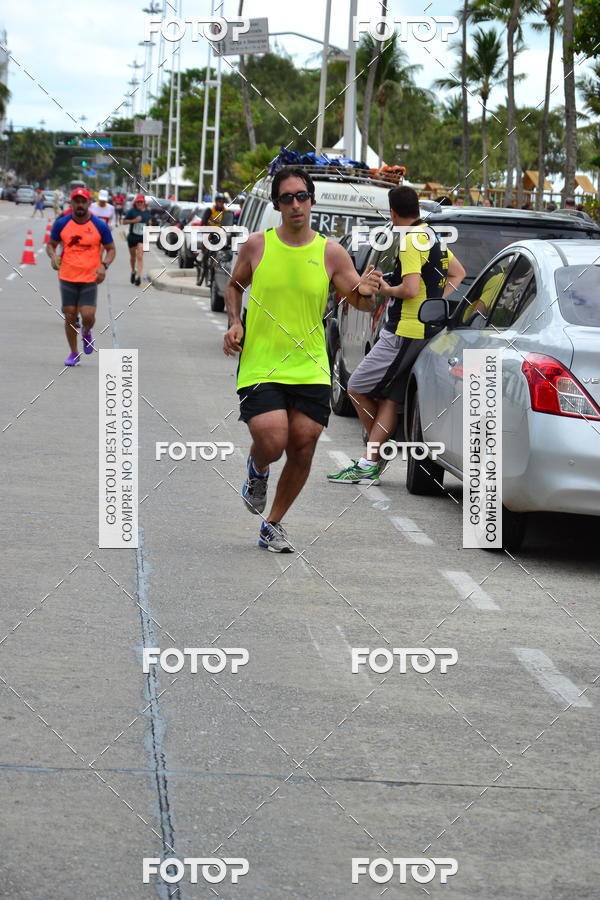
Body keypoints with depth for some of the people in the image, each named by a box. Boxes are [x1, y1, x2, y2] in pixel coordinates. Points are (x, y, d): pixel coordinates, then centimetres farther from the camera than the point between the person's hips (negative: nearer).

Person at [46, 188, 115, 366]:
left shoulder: (99, 226, -3)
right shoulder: (61, 224, 0)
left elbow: (111, 249, 6)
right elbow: (50, 244, 12)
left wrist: (104, 265, -12)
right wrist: (53, 256, -11)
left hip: (90, 278, -1)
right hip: (67, 278, 1)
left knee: (88, 315, -12)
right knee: (70, 317, 3)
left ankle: (86, 332, 25)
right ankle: (73, 353, 20)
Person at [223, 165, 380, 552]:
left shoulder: (330, 252, 1)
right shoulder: (257, 246, 0)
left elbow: (360, 302, 4)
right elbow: (235, 286, 17)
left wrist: (365, 292, -19)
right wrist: (234, 323, 1)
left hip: (311, 369, 2)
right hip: (260, 367, -2)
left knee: (303, 449, 2)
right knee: (272, 441, -18)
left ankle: (273, 525, 22)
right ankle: (257, 471, 21)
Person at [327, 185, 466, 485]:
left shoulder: (410, 242, -16)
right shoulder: (431, 236, 14)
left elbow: (410, 289, -26)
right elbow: (457, 272, 26)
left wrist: (386, 289, -7)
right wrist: (435, 303, 17)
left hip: (404, 333, -10)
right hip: (426, 329, 10)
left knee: (357, 388, -1)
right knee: (388, 396, 9)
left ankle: (372, 462, 7)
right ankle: (369, 464, 6)